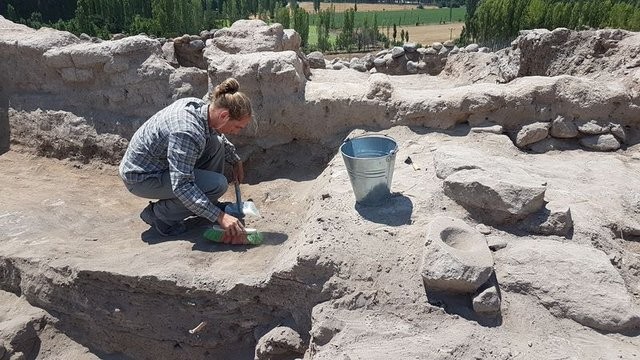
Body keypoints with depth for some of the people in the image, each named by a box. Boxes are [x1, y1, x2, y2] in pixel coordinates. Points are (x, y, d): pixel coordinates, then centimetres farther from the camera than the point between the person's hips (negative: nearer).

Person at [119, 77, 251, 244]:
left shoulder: (200, 105, -7)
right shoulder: (187, 132, -34)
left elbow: (216, 132, 17)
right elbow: (181, 186, -36)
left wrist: (236, 162, 20)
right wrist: (220, 216, -36)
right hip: (141, 177, -9)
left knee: (216, 143, 3)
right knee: (218, 184, -22)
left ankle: (207, 204, 14)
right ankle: (160, 214, -4)